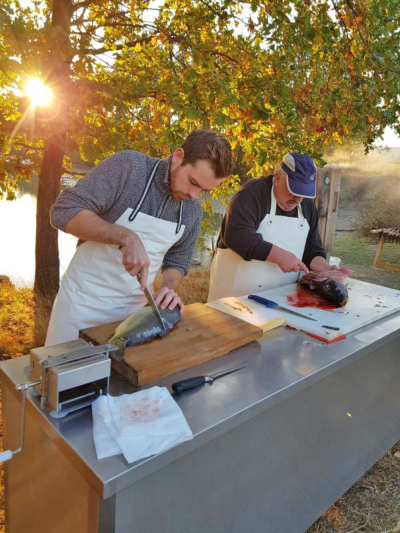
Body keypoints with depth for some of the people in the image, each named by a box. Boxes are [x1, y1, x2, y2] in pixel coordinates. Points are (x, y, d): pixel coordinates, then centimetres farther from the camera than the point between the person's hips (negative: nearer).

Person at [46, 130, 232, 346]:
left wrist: (167, 288, -12)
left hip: (136, 306, 4)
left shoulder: (193, 211, -3)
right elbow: (63, 212, -23)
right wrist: (126, 237, -33)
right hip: (85, 301, -3)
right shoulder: (127, 167, -19)